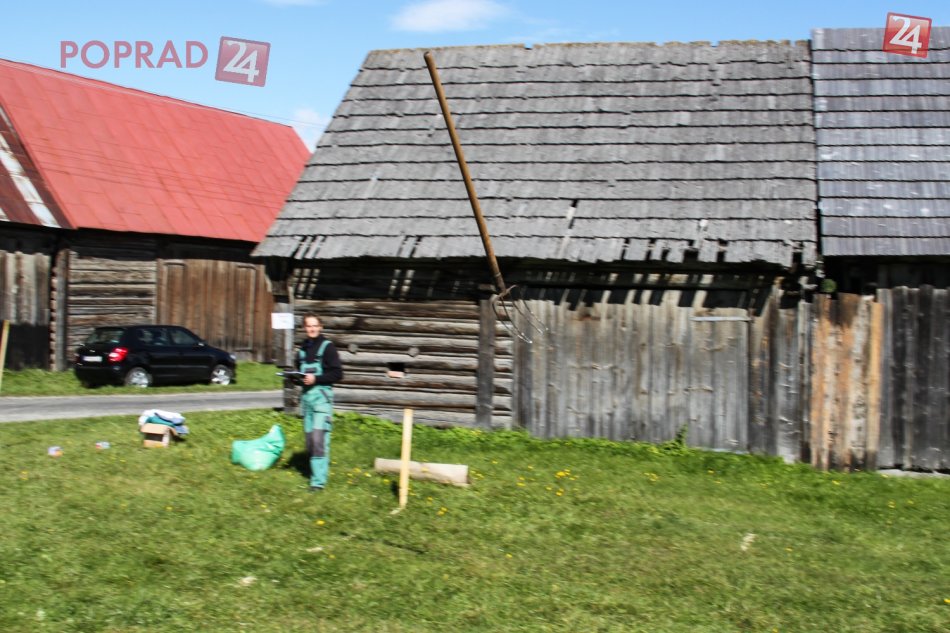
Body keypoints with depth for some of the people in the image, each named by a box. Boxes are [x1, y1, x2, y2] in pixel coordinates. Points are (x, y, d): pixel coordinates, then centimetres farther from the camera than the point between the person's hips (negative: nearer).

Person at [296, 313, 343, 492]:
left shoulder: (327, 347, -3)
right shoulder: (302, 349, 16)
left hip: (322, 395, -7)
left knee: (319, 438, -15)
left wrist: (315, 378, -16)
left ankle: (319, 481, -15)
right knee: (309, 438, 8)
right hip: (306, 396, 7)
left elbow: (337, 374, -7)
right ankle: (316, 472, 20)